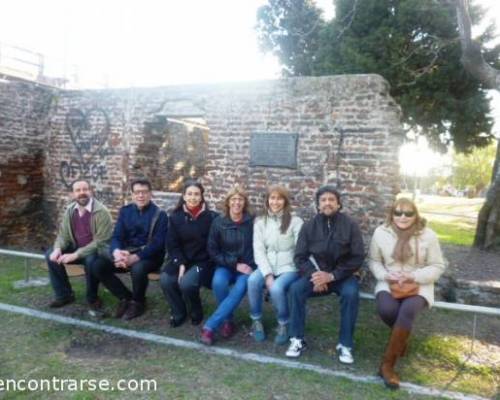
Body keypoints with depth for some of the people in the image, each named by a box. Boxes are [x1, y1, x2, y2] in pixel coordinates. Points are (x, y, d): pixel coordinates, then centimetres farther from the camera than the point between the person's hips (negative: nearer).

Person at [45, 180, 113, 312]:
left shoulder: (101, 211, -22)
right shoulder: (70, 210, -1)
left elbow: (100, 241, -25)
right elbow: (63, 234, 5)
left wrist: (76, 255, -30)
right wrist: (57, 249, -18)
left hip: (97, 250, -6)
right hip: (76, 247, 7)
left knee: (91, 260, -37)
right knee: (51, 255, -10)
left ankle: (92, 297, -9)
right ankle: (64, 295, 6)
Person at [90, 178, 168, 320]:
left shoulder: (160, 214, -8)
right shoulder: (125, 211, 7)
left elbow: (157, 243, -16)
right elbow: (117, 236, 1)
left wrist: (134, 258, -29)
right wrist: (117, 252, -24)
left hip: (150, 255, -5)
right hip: (126, 252, 5)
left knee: (138, 269, -37)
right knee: (98, 265, -16)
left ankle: (138, 302, -5)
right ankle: (125, 297, 2)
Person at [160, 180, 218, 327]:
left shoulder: (211, 217, -7)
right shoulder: (175, 217, 1)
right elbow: (172, 244, 1)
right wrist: (181, 264, -13)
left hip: (202, 261, -3)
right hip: (181, 260, 3)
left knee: (186, 283, -28)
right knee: (165, 280, -22)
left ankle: (197, 312, 6)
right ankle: (179, 312, 7)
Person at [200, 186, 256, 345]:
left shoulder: (252, 222, -5)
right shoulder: (218, 222, -5)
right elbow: (213, 251, -2)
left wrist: (250, 267, -12)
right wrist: (235, 264, -11)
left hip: (247, 267, -1)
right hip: (226, 265, 1)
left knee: (240, 287, -31)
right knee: (218, 282, -31)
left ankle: (209, 326, -23)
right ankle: (227, 320, -7)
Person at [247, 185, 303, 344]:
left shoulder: (295, 221, -2)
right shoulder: (260, 222, 6)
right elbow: (259, 250, -2)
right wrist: (268, 274, -15)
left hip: (289, 267, -2)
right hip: (267, 266, 3)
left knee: (276, 287, -32)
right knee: (253, 280, -28)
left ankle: (283, 324, -2)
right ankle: (256, 320, -4)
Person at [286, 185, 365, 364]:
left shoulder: (350, 225, -8)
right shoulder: (309, 226, -3)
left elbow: (358, 257, -11)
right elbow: (300, 257, -2)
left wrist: (332, 275, -21)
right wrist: (313, 275, -21)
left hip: (342, 274, -1)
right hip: (315, 273, 2)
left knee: (351, 293, -31)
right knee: (295, 288, -24)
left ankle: (345, 344, -15)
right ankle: (297, 339, -10)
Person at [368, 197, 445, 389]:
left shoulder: (428, 235, -6)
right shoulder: (381, 232, -3)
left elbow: (437, 266, -1)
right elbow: (374, 261, 5)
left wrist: (414, 276, -18)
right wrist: (385, 275, -15)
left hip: (418, 286, -1)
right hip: (389, 284, 1)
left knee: (407, 311, -32)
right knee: (386, 310, -30)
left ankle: (387, 365, -20)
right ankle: (402, 336, 9)